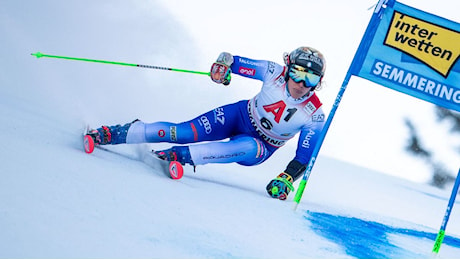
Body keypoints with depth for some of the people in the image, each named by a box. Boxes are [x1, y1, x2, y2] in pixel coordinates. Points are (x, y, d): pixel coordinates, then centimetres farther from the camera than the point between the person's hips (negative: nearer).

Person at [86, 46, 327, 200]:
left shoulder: (314, 116, -21)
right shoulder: (275, 72, -18)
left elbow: (304, 158, -17)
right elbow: (238, 63, -6)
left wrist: (287, 179, -33)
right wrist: (224, 63, -28)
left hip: (261, 147, -1)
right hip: (241, 115, 1)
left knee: (248, 148, -39)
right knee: (183, 132, -17)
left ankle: (182, 155, -35)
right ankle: (114, 134, -7)